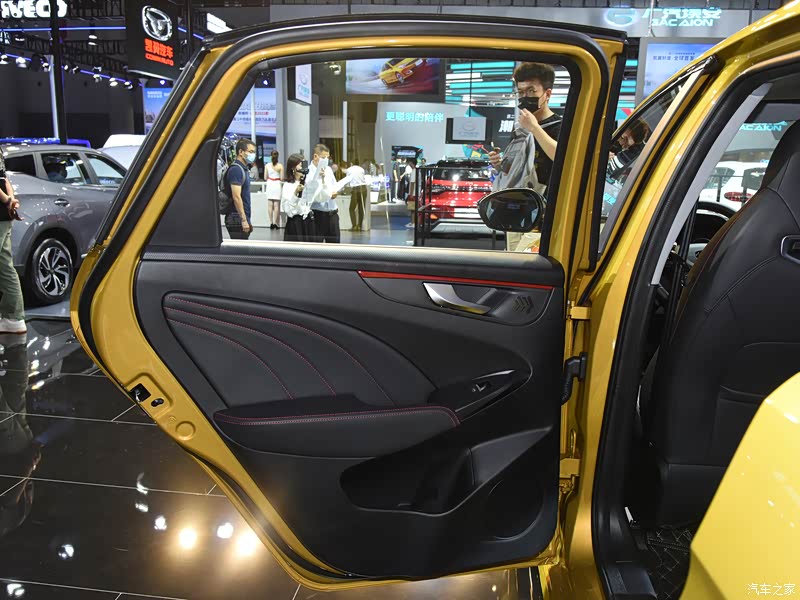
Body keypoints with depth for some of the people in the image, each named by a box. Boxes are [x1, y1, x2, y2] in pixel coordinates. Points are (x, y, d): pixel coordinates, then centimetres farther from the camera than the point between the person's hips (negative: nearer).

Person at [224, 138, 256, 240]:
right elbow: (236, 197, -20)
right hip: (237, 219, -10)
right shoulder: (236, 169, -13)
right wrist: (244, 220, -22)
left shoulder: (244, 169, 18)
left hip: (242, 219, 10)